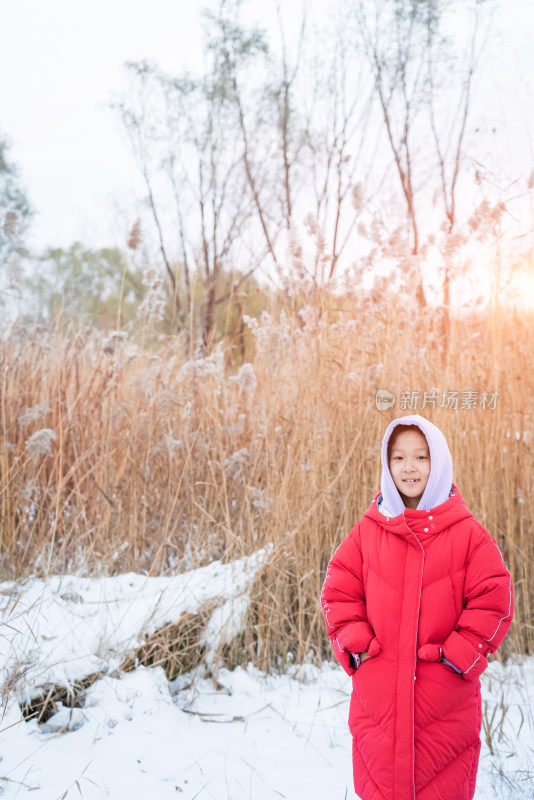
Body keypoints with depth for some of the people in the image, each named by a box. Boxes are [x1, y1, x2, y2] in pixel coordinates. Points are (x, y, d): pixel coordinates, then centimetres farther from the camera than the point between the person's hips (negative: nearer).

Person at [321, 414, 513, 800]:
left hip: (445, 696, -2)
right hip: (378, 694, 2)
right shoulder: (368, 531, 2)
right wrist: (357, 646, -5)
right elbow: (338, 592, 6)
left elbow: (494, 600, -5)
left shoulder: (467, 533, -4)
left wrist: (458, 655, -11)